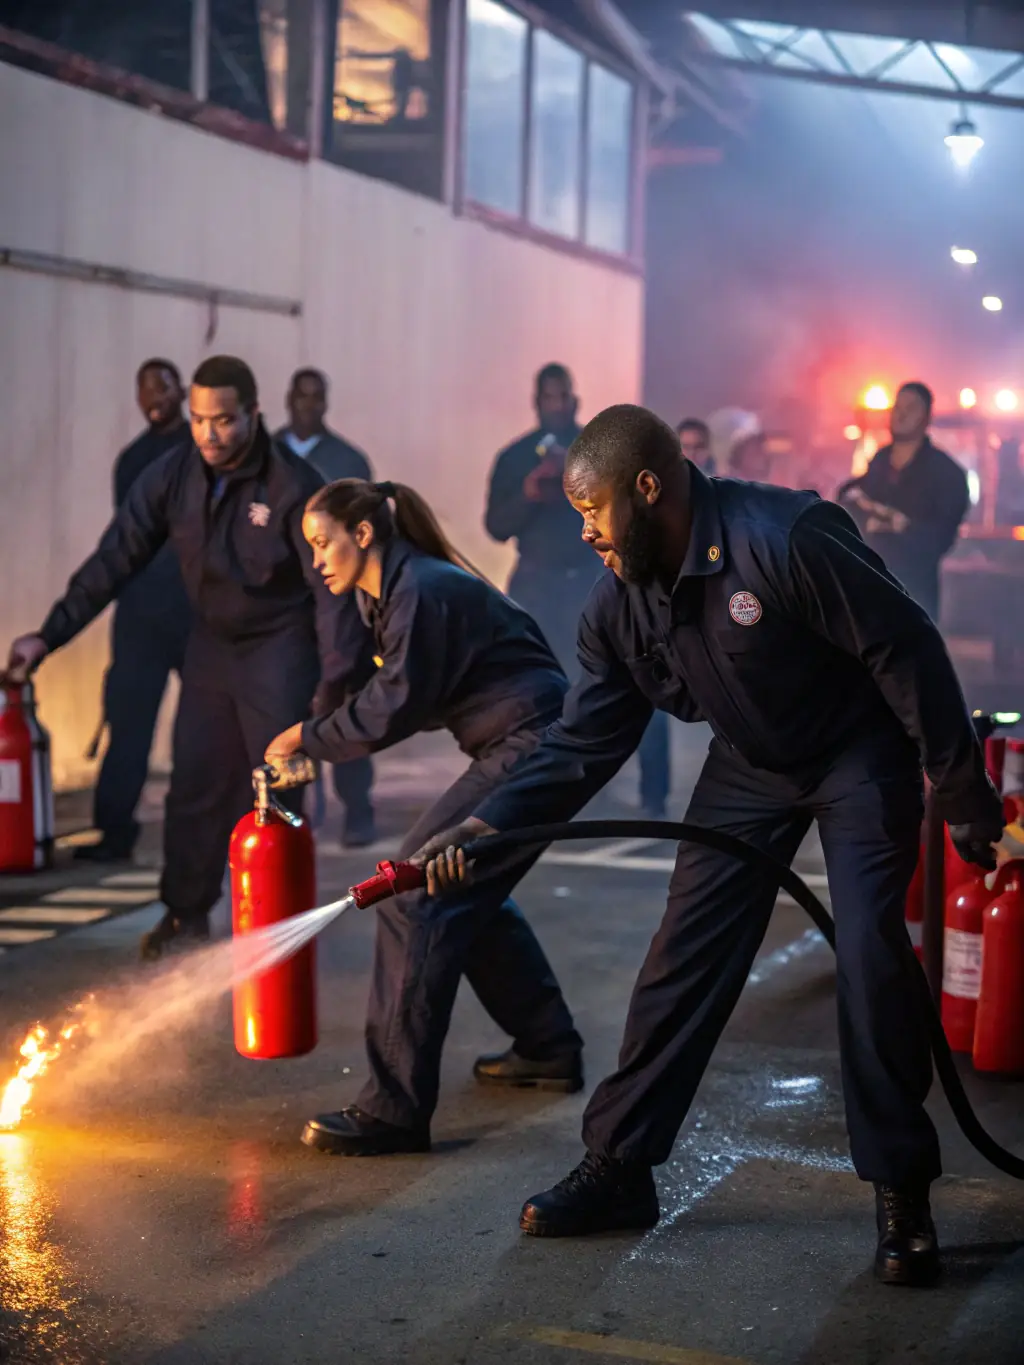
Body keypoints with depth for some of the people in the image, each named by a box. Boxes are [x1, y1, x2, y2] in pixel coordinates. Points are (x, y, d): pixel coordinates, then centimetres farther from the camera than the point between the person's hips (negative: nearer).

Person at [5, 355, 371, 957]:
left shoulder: (294, 484, -21)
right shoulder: (170, 475, -10)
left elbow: (331, 584, -21)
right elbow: (115, 560, -8)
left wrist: (339, 678, -28)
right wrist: (50, 634, -13)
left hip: (280, 648, -4)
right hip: (211, 644, 4)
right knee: (195, 784, 6)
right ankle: (187, 911, 21)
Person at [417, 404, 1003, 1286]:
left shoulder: (785, 539, -32)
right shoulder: (621, 605, -10)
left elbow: (908, 653, -26)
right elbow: (584, 744, -6)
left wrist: (964, 796, -21)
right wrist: (487, 826, -18)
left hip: (862, 754, -6)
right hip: (751, 766, 6)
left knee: (870, 958, -14)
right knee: (683, 960, 1)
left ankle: (903, 1196, 2)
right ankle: (617, 1170, 11)